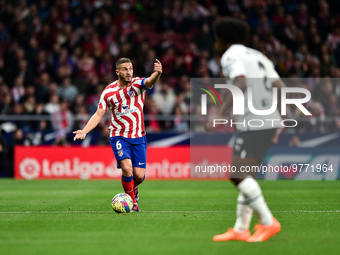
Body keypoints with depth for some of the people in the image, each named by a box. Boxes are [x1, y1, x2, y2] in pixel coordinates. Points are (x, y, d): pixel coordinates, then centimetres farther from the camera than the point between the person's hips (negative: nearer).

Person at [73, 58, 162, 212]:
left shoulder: (138, 84, -5)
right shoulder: (108, 92, -2)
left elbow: (150, 82, -28)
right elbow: (98, 114, 1)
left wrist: (157, 73, -51)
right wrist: (84, 131, -13)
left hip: (138, 137, 1)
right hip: (119, 136, -1)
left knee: (139, 175, -4)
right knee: (127, 168, -22)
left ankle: (133, 188, 34)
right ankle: (132, 201, 0)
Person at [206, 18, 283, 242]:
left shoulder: (231, 56, -3)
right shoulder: (258, 56, 23)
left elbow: (241, 84, -22)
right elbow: (281, 88, 18)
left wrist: (220, 116, -24)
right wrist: (277, 126, 24)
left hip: (254, 124, -9)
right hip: (270, 122, 9)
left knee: (237, 174, -13)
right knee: (246, 175, 13)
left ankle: (268, 222, -13)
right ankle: (241, 230, 14)